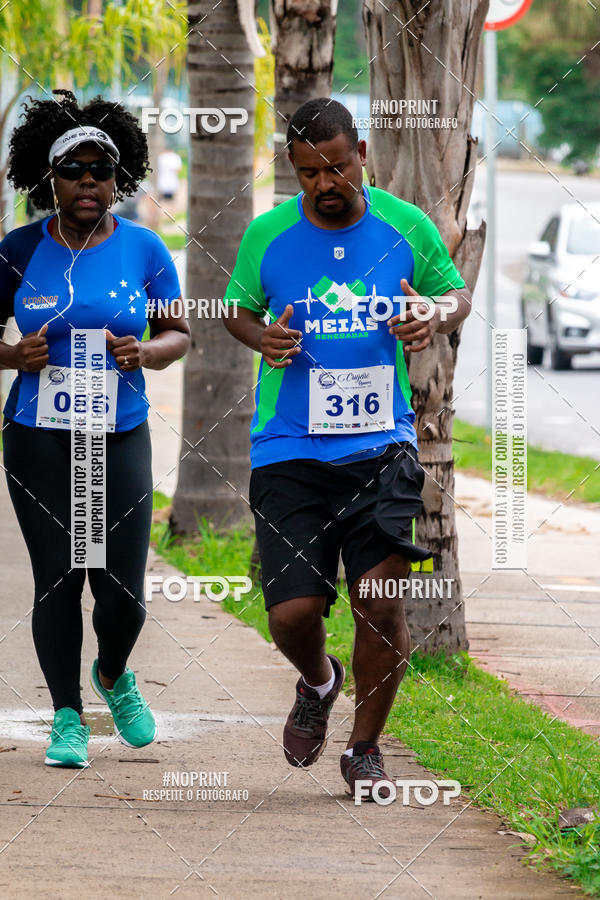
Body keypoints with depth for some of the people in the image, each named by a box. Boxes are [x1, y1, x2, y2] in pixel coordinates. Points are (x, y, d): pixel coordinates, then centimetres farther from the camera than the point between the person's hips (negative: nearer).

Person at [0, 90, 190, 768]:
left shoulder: (143, 250, 1)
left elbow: (179, 335, 10)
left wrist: (145, 353, -11)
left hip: (120, 438, 0)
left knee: (122, 593, -3)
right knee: (57, 580, -3)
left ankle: (113, 676, 29)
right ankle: (67, 717, 13)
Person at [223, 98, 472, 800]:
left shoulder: (406, 227, 0)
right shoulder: (266, 235, 0)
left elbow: (457, 293, 15)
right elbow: (237, 308, 16)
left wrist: (435, 316, -8)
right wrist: (263, 337, -7)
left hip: (381, 444, 0)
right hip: (289, 450, 0)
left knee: (381, 602, -9)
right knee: (292, 613, -7)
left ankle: (364, 748, 13)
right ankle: (318, 682, 31)